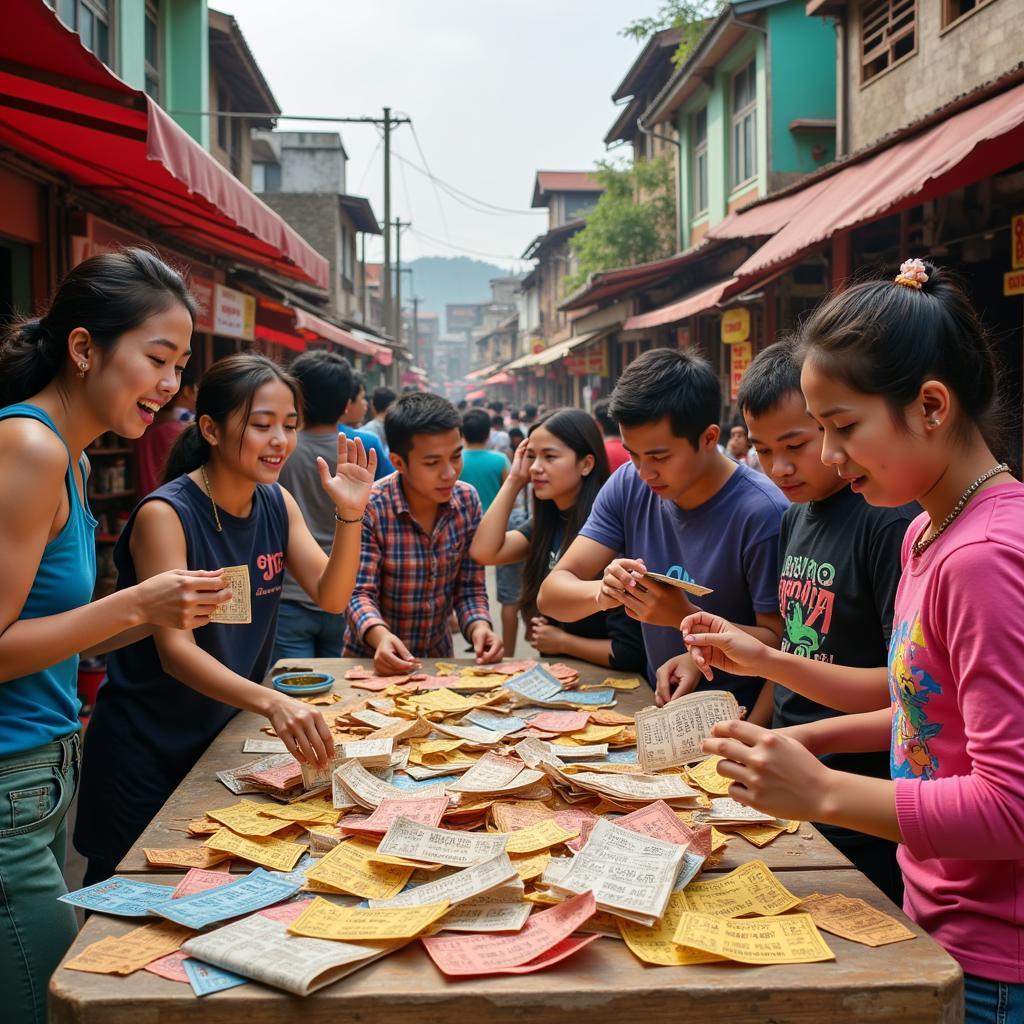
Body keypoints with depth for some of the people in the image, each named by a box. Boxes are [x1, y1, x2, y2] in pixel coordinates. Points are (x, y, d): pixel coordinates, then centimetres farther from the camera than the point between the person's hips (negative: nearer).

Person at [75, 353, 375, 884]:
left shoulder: (277, 503, 0)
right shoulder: (165, 514, -23)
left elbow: (331, 597, -3)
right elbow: (175, 651, -29)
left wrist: (350, 516, -19)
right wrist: (272, 702, -44)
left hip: (226, 734, 6)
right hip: (147, 750, -6)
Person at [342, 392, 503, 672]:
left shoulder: (467, 501, -3)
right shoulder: (369, 507, -16)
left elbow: (470, 586, 1)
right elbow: (359, 592, -15)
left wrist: (478, 626, -18)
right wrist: (379, 635, -34)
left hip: (438, 656, 3)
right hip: (373, 658, -3)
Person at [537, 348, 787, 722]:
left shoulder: (761, 513, -17)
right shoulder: (628, 486, -1)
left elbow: (782, 646, -12)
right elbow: (550, 594, -2)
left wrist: (685, 617, -24)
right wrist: (601, 592, -23)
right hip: (658, 709, 5)